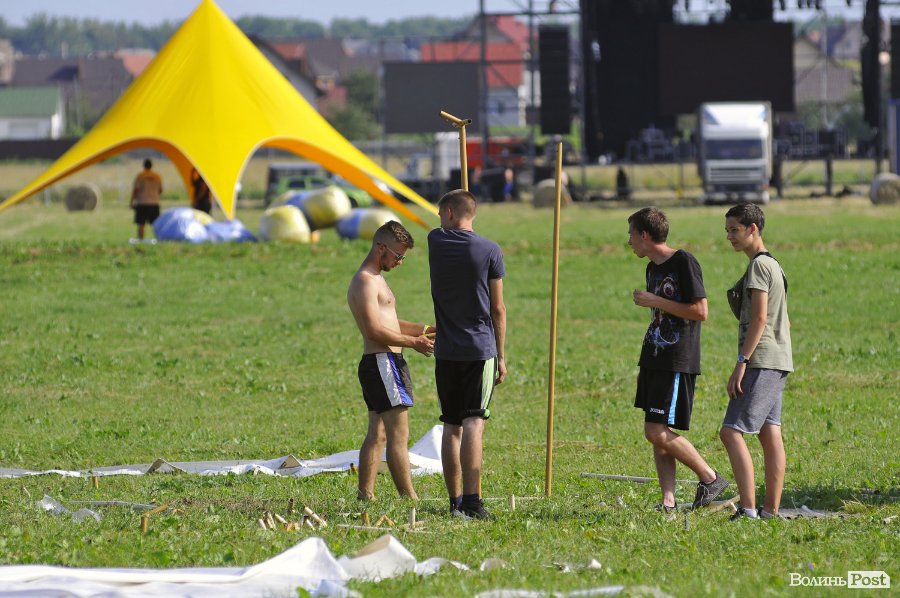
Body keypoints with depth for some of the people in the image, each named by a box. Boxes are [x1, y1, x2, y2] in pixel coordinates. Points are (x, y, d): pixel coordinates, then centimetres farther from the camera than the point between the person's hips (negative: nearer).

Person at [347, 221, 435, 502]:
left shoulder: (375, 279, 20)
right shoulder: (366, 281, -14)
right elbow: (375, 331, -21)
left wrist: (426, 330, 14)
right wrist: (413, 342, -15)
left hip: (378, 365, 11)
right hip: (382, 362, -11)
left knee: (378, 434, 12)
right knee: (399, 435, -11)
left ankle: (365, 495, 13)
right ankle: (409, 498, -13)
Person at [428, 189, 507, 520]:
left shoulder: (436, 242, 3)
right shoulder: (489, 250, -4)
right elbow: (498, 309, 0)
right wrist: (501, 356, 6)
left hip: (446, 352, 3)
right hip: (481, 349, -3)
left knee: (452, 427, 10)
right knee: (473, 424, -9)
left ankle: (455, 501, 13)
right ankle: (472, 500, -20)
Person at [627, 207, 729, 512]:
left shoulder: (684, 262, -12)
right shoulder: (653, 268, 16)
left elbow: (700, 311, -17)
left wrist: (655, 302, -15)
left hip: (678, 362, -9)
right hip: (654, 358, 9)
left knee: (658, 433, -13)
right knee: (655, 433, 4)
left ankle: (710, 478, 1)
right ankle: (668, 502, 6)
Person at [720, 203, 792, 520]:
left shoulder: (759, 265, -11)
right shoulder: (774, 265, 19)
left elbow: (760, 319, -18)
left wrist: (741, 362, -20)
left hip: (761, 362, -10)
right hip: (777, 363, 10)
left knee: (731, 432, -13)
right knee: (770, 433, 8)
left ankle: (748, 509, -20)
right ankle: (771, 509, 7)